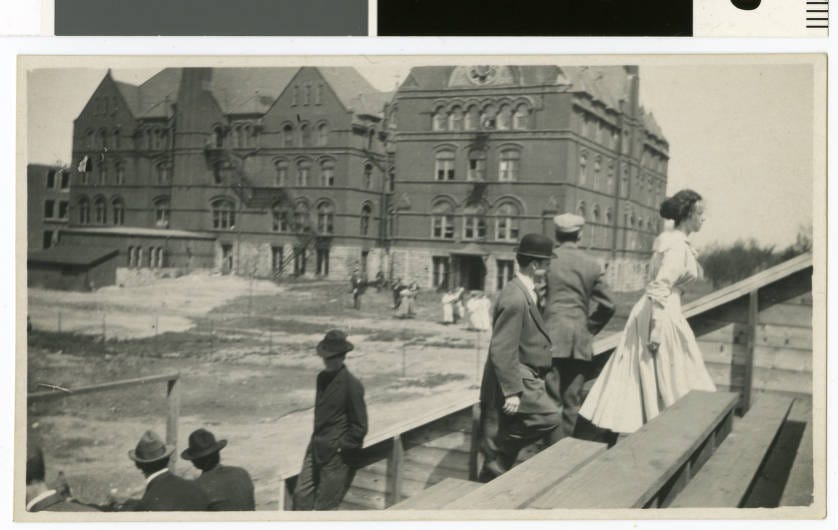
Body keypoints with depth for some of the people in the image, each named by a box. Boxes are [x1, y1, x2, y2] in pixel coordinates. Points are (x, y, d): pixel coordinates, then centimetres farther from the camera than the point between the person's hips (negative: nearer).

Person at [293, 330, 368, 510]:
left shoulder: (352, 385, -15)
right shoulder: (322, 378, 7)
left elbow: (359, 427, -12)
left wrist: (340, 447, -12)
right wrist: (316, 441, 13)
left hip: (337, 455, -7)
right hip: (317, 450, 7)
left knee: (325, 505, 2)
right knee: (302, 495, 7)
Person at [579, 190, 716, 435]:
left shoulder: (667, 239, 13)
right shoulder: (677, 246, -16)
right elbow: (662, 287, -23)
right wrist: (657, 331, -24)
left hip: (648, 310, 9)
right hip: (663, 314, -9)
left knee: (634, 376, 11)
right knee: (667, 383, 2)